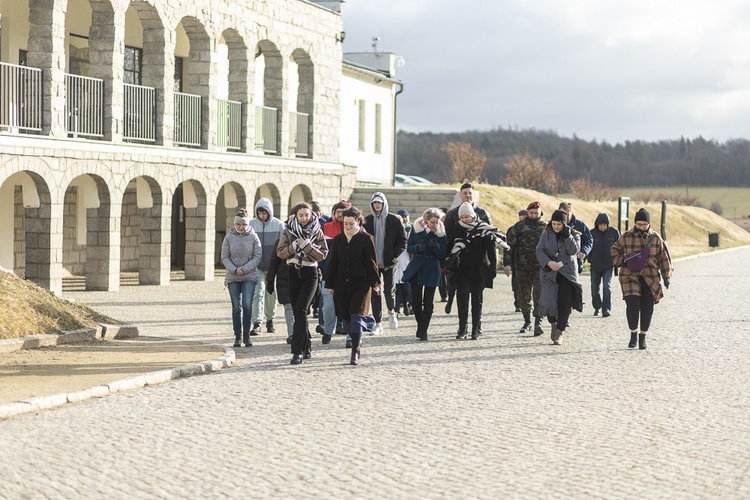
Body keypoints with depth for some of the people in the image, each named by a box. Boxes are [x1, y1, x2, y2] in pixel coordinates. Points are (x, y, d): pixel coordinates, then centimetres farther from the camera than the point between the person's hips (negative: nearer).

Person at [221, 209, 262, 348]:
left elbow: (257, 257, -2)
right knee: (236, 308, 4)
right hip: (232, 278, 1)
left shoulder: (253, 237, -1)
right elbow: (224, 258, 2)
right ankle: (237, 336, 12)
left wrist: (244, 269, -13)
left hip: (249, 276, -1)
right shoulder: (229, 237, 1)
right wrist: (234, 269, -13)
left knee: (247, 305, -12)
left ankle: (246, 335, -1)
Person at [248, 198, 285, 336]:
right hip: (257, 266, -1)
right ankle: (256, 323, -17)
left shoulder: (278, 225, -1)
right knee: (258, 292, -13)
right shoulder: (252, 225, 0)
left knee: (271, 295, 12)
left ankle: (270, 320, 32)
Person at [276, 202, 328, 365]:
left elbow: (323, 254, -5)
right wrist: (294, 246, -16)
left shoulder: (317, 232, 0)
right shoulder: (288, 231, 4)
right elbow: (280, 252, 0)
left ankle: (298, 351, -19)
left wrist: (307, 246, -18)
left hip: (310, 273, -3)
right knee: (298, 312, 6)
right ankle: (306, 348, 19)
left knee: (301, 310, -16)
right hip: (294, 273, 3)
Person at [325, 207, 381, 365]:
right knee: (346, 317, 7)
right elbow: (333, 262, 12)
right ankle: (357, 341, 28)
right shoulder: (338, 240, 10)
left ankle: (355, 352, -11)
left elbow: (371, 262, -1)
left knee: (356, 316, -12)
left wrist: (375, 282, -4)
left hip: (360, 284, -4)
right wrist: (330, 284, 9)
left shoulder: (366, 239, -1)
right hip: (342, 284, 4)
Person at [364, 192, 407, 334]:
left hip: (389, 262, -2)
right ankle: (378, 324, 7)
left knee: (389, 290, -4)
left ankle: (391, 311, 27)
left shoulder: (394, 220, 1)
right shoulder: (367, 221, 5)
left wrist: (394, 256, -9)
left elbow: (403, 240, 2)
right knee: (375, 292, 1)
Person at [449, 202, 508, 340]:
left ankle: (476, 328, 9)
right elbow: (452, 247, 12)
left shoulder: (483, 228, -4)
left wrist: (493, 268, -6)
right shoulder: (458, 228, 5)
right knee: (462, 296, -8)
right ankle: (462, 328, -5)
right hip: (462, 269, 2)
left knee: (477, 299, 3)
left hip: (479, 269, -2)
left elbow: (491, 250, -4)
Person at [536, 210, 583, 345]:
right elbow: (539, 251, 0)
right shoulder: (546, 234, 5)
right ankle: (553, 324, 18)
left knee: (564, 303, -7)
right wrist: (549, 263, -15)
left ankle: (559, 333, 3)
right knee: (550, 302, -12)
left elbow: (574, 250, -13)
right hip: (549, 272, 1)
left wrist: (567, 235, -18)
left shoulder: (573, 235, 1)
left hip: (567, 273, -1)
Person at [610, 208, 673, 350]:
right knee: (632, 304, -16)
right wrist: (622, 261, -5)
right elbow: (614, 251, 13)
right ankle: (633, 334, 1)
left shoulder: (655, 238, 4)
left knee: (647, 307, 2)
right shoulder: (626, 237, -1)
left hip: (650, 278, 2)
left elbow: (663, 258, 10)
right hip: (631, 276, -2)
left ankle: (643, 337, 16)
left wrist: (666, 276, 6)